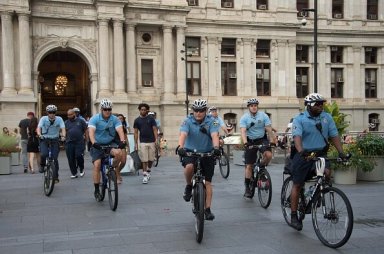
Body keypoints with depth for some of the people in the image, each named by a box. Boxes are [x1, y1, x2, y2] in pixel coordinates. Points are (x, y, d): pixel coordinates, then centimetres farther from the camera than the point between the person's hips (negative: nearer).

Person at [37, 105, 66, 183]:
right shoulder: (43, 119, -5)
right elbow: (39, 128, -16)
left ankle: (55, 177, 6)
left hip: (55, 140, 0)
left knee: (55, 158, -6)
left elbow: (63, 128, -15)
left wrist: (63, 136, -35)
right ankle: (42, 165, 8)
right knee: (43, 154, -26)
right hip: (44, 139, 0)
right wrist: (39, 134, -37)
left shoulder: (59, 119, -5)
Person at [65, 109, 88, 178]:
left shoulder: (80, 121, 5)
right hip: (69, 143, 3)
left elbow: (86, 130, 7)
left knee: (79, 156, -14)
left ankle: (81, 169, 12)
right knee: (71, 159, 2)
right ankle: (74, 173, 14)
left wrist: (85, 138, 1)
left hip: (79, 142, -3)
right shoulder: (66, 122, 13)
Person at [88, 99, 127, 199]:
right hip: (98, 145, -1)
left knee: (119, 153, -30)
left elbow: (120, 130, -19)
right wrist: (93, 142, -44)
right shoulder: (94, 119, -11)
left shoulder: (115, 119, -5)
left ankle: (116, 171, -1)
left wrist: (122, 140, -39)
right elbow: (91, 131, -26)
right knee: (97, 165, -15)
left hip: (111, 143, 1)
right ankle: (96, 190, -1)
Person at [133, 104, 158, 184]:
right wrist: (136, 143, -1)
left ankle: (148, 171, 30)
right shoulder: (137, 120, 5)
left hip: (151, 142, 0)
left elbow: (155, 130, 1)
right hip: (143, 142, 0)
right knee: (144, 160, -4)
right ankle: (145, 175, -1)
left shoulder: (151, 119, 3)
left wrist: (156, 140, -9)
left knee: (151, 159, 7)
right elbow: (135, 132, 5)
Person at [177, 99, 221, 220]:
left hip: (207, 153, 1)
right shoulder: (188, 121, -9)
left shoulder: (211, 121, -8)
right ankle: (188, 187, -4)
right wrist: (180, 147, -45)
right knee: (189, 166, -34)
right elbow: (183, 134, -25)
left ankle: (207, 209, 8)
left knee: (207, 182, -1)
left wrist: (216, 147, -44)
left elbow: (214, 135, -24)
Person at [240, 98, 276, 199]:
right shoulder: (244, 118, -9)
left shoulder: (263, 116, -5)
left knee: (268, 154, -28)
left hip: (262, 139, 1)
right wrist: (245, 143, -36)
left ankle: (261, 168, 4)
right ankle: (247, 188, 9)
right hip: (250, 141, -1)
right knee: (249, 165, -2)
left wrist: (272, 141, -24)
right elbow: (243, 131, -20)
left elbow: (269, 129, -10)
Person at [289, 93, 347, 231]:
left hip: (320, 154, 3)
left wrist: (341, 152, -13)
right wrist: (300, 151, -40)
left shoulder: (327, 117, 6)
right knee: (297, 185, 0)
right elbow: (297, 136, -21)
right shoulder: (299, 119, -7)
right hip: (303, 155, -3)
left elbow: (334, 135, 2)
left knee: (326, 173, -27)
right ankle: (294, 216, 10)